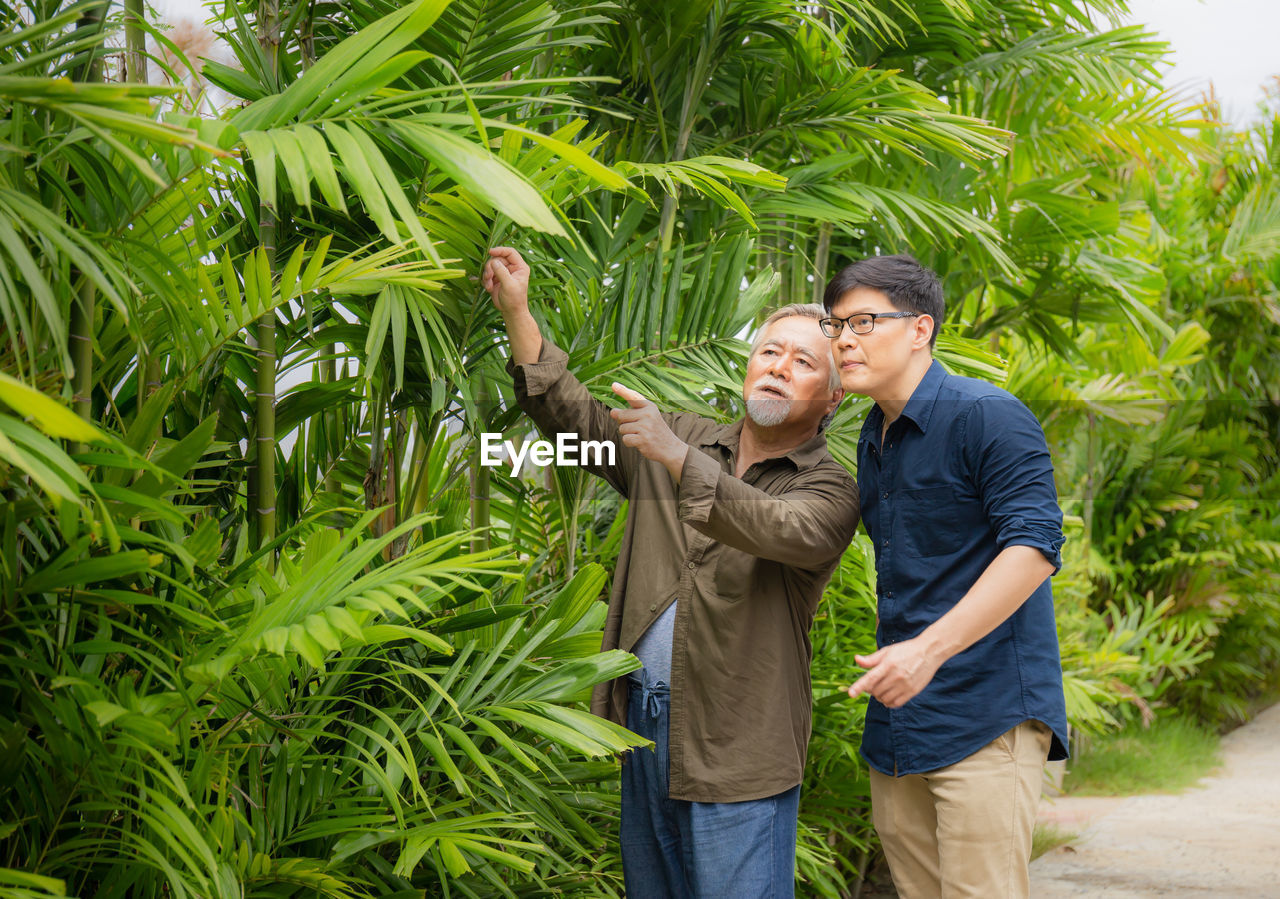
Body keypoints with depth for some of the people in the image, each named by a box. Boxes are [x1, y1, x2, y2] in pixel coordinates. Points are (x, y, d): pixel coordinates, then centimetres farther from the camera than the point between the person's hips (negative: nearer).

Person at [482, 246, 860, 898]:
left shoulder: (829, 489, -5)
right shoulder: (685, 439, 12)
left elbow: (780, 530, -26)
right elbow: (576, 418, 11)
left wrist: (674, 456, -35)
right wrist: (517, 313, 0)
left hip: (735, 749, -5)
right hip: (644, 719, 6)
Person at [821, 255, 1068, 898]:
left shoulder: (986, 416, -9)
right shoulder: (871, 440, 18)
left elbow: (1035, 546, -20)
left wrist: (930, 649, -26)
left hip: (985, 717, -8)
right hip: (896, 724, 8)